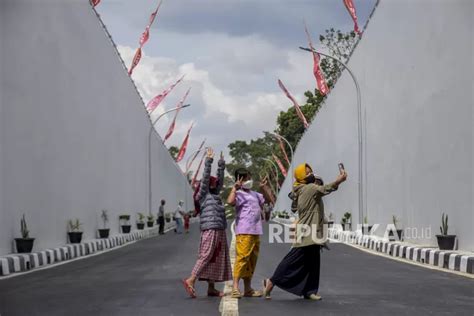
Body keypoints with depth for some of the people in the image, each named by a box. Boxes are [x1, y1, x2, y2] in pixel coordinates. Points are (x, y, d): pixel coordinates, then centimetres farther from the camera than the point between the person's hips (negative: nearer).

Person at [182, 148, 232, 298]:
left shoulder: (214, 194, 21)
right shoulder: (202, 194, 1)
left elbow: (220, 180, 26)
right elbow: (206, 177, -7)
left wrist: (221, 165, 25)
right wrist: (208, 160, -7)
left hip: (219, 230, 8)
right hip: (210, 229, -8)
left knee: (215, 259, 6)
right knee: (206, 256, -14)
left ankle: (211, 288, 7)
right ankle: (191, 280, -15)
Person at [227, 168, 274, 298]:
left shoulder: (254, 194, 20)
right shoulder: (239, 194, -6)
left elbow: (269, 199, 31)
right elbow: (230, 201, -28)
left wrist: (264, 187, 19)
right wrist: (235, 187, -18)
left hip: (256, 232, 9)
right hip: (244, 232, -8)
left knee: (252, 260, 11)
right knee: (242, 257, -15)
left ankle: (248, 289, 18)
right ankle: (235, 287, -15)